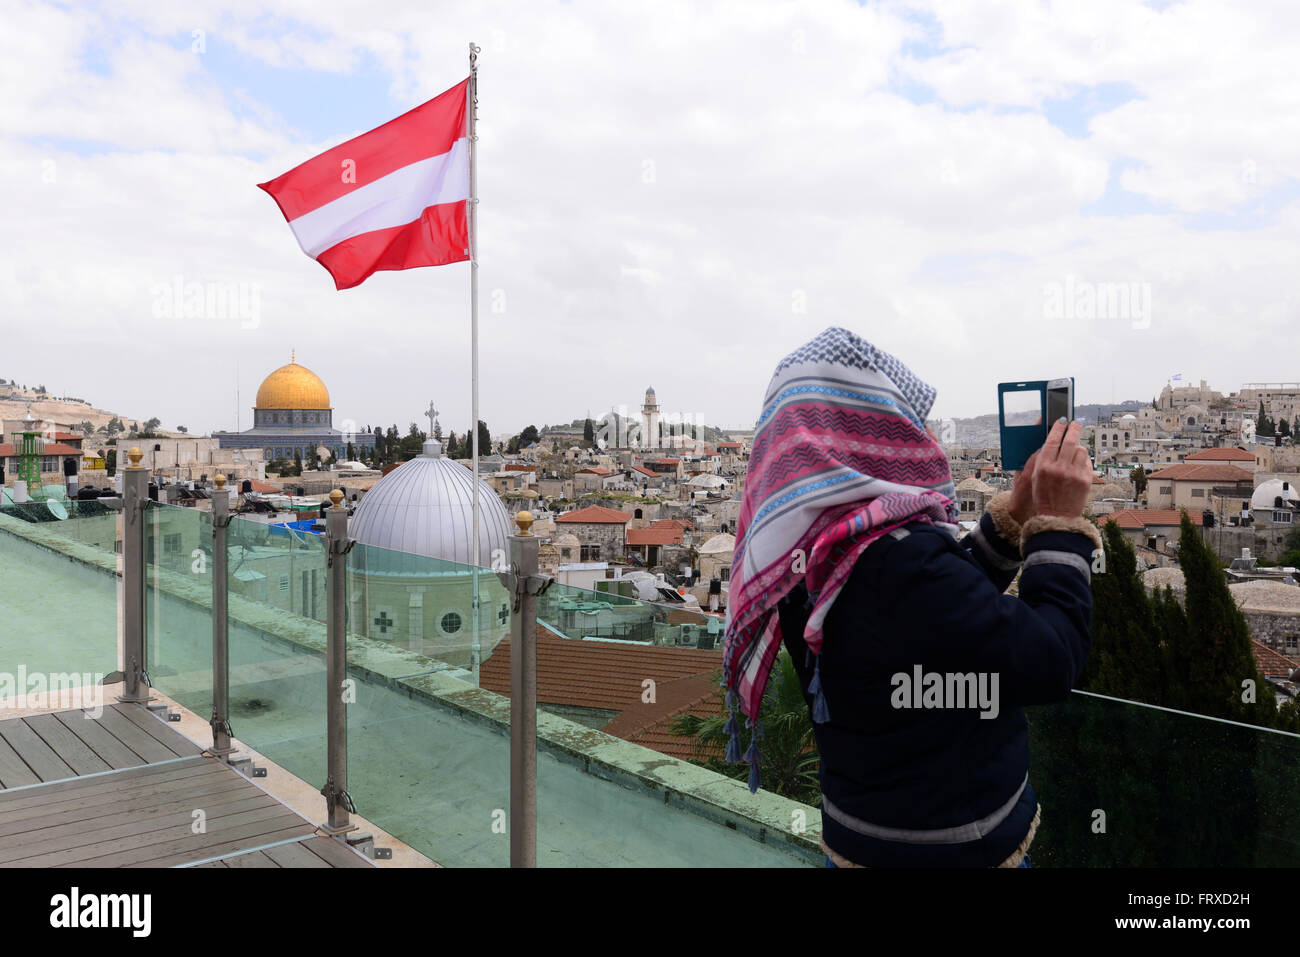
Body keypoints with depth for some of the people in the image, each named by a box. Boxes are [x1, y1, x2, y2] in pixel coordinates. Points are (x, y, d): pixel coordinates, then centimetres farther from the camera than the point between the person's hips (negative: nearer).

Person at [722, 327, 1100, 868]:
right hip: (953, 848, -8)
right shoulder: (902, 561, -30)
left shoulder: (813, 551, -3)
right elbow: (1052, 666, -21)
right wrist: (1059, 523, -12)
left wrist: (1015, 514, 3)